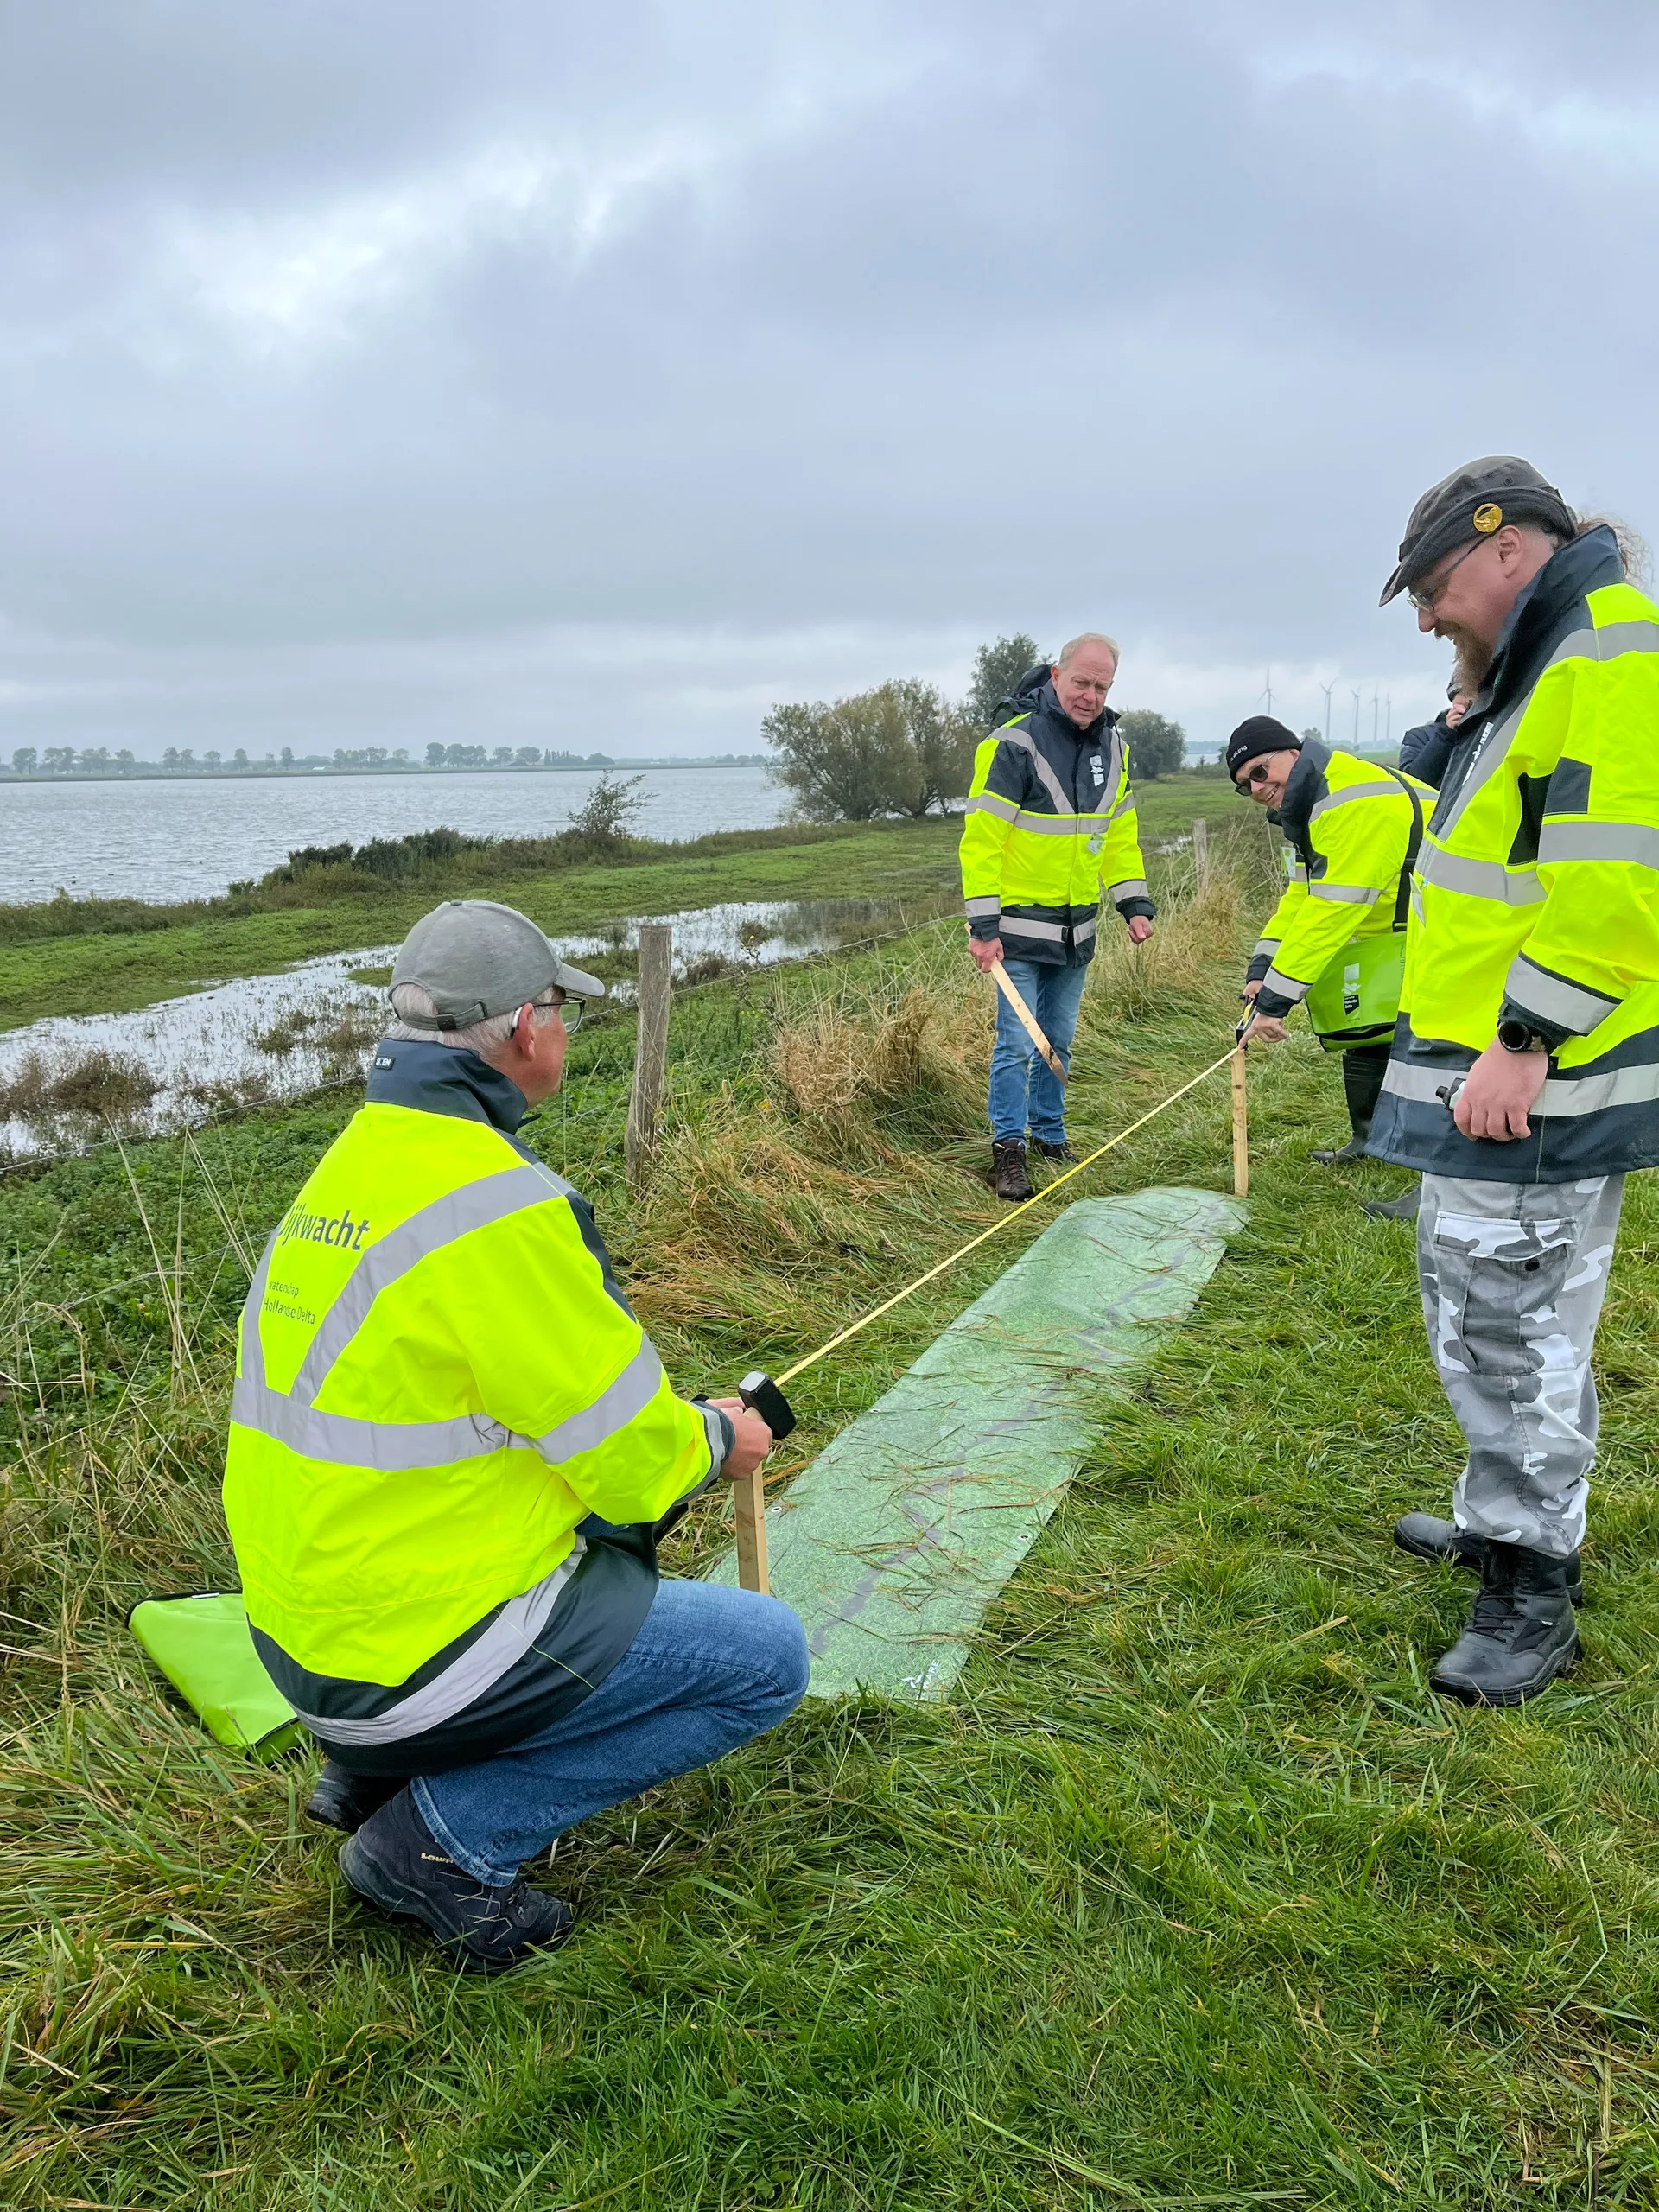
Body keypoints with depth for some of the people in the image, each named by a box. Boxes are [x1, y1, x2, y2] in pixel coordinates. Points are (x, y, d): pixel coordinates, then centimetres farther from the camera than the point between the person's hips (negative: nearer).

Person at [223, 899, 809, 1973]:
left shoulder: (348, 1164, 4)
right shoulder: (493, 1205, -25)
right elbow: (630, 1456, -18)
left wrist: (666, 1428, 14)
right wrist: (714, 1440, 5)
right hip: (417, 1652, -9)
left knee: (611, 1523, 27)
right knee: (767, 1656, 2)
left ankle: (378, 1767, 21)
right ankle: (444, 1833, -1)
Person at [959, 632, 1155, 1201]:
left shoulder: (1112, 746, 6)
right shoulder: (1013, 743, -16)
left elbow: (1119, 832, 16)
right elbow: (981, 839, -17)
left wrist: (1134, 903, 8)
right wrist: (983, 927, -20)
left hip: (1076, 927, 6)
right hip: (1021, 924, -6)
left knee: (1058, 1040, 16)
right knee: (1017, 1043, -5)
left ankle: (1051, 1134, 30)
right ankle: (1008, 1150, 7)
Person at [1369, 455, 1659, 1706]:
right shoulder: (1531, 674, 19)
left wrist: (1523, 1042, -23)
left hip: (1534, 1086, -10)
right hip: (1487, 1072, 10)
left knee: (1517, 1327, -2)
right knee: (1486, 1310, 19)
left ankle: (1534, 1592, 11)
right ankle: (1500, 1520, 35)